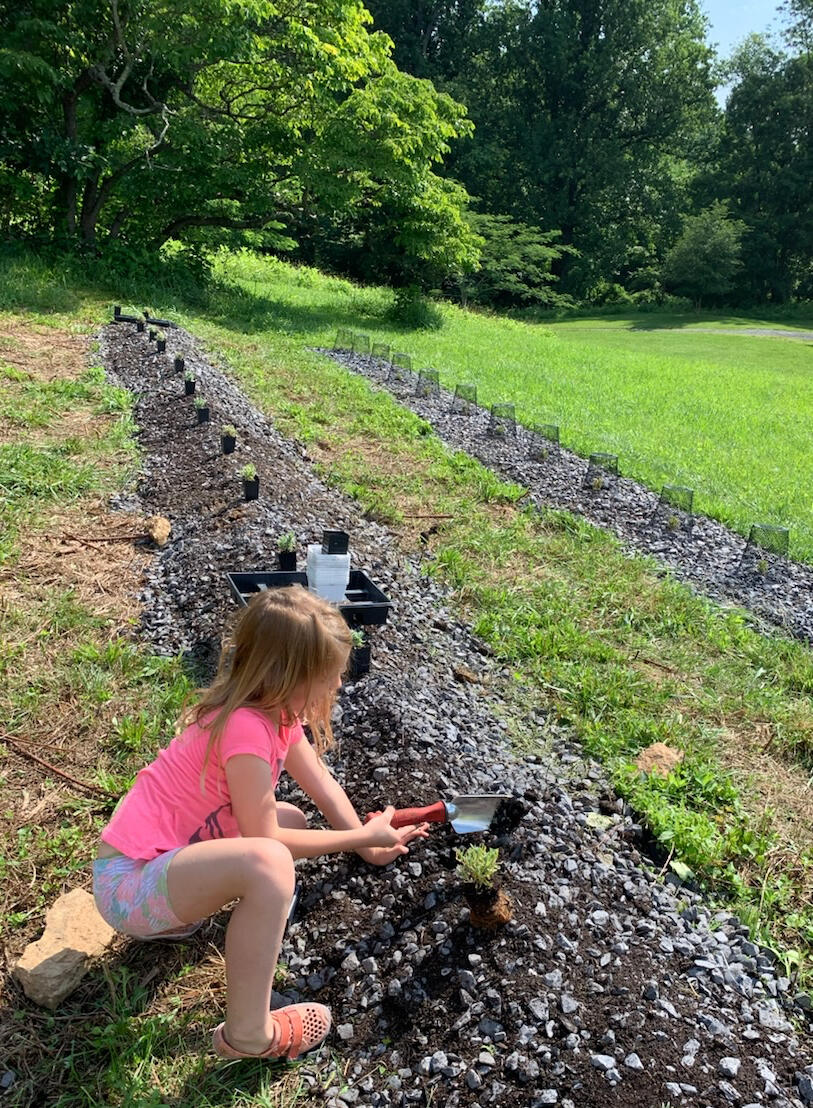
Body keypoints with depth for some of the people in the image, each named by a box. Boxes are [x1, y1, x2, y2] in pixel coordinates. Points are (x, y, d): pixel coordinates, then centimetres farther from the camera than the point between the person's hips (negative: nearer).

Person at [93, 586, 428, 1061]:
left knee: (291, 821, 12)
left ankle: (180, 914, 10)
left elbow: (323, 783, 12)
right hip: (130, 883, -9)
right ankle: (249, 1035, -13)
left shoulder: (274, 707, 1)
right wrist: (362, 836, -10)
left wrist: (370, 844, 10)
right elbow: (265, 841, -19)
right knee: (269, 862, -32)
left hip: (164, 857, 9)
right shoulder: (246, 729, -26)